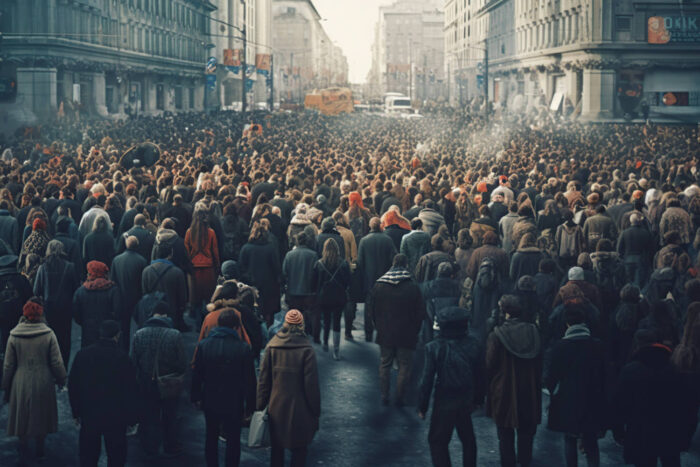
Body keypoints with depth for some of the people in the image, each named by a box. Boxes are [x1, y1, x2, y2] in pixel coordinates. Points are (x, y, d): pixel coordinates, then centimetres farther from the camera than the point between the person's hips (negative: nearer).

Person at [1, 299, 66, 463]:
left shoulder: (14, 336, -10)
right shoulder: (48, 334, -13)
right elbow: (57, 362, -9)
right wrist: (61, 379, 8)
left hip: (21, 384, 0)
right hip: (43, 383, 0)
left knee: (22, 416, 16)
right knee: (42, 416, 19)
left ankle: (23, 452, 27)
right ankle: (40, 450, 32)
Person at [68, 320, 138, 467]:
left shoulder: (82, 354, -3)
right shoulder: (123, 358, -15)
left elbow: (72, 386, 3)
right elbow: (130, 390, -10)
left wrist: (76, 412, 13)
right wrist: (131, 419, 0)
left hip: (88, 416, 3)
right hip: (116, 417, -3)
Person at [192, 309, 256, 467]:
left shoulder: (203, 345, -7)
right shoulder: (243, 348, -15)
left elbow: (196, 375, 1)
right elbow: (250, 380, -10)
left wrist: (196, 397, 13)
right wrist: (250, 405, 0)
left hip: (210, 402, 3)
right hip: (234, 404, -3)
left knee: (211, 438, 19)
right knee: (233, 440, 9)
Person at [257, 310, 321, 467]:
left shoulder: (272, 346, -4)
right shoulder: (306, 349, -14)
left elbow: (263, 377, 2)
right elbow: (311, 383, -12)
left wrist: (261, 403, 11)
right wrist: (316, 410, -3)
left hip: (276, 406, 4)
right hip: (299, 408, -4)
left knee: (277, 448, 17)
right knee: (300, 448, 9)